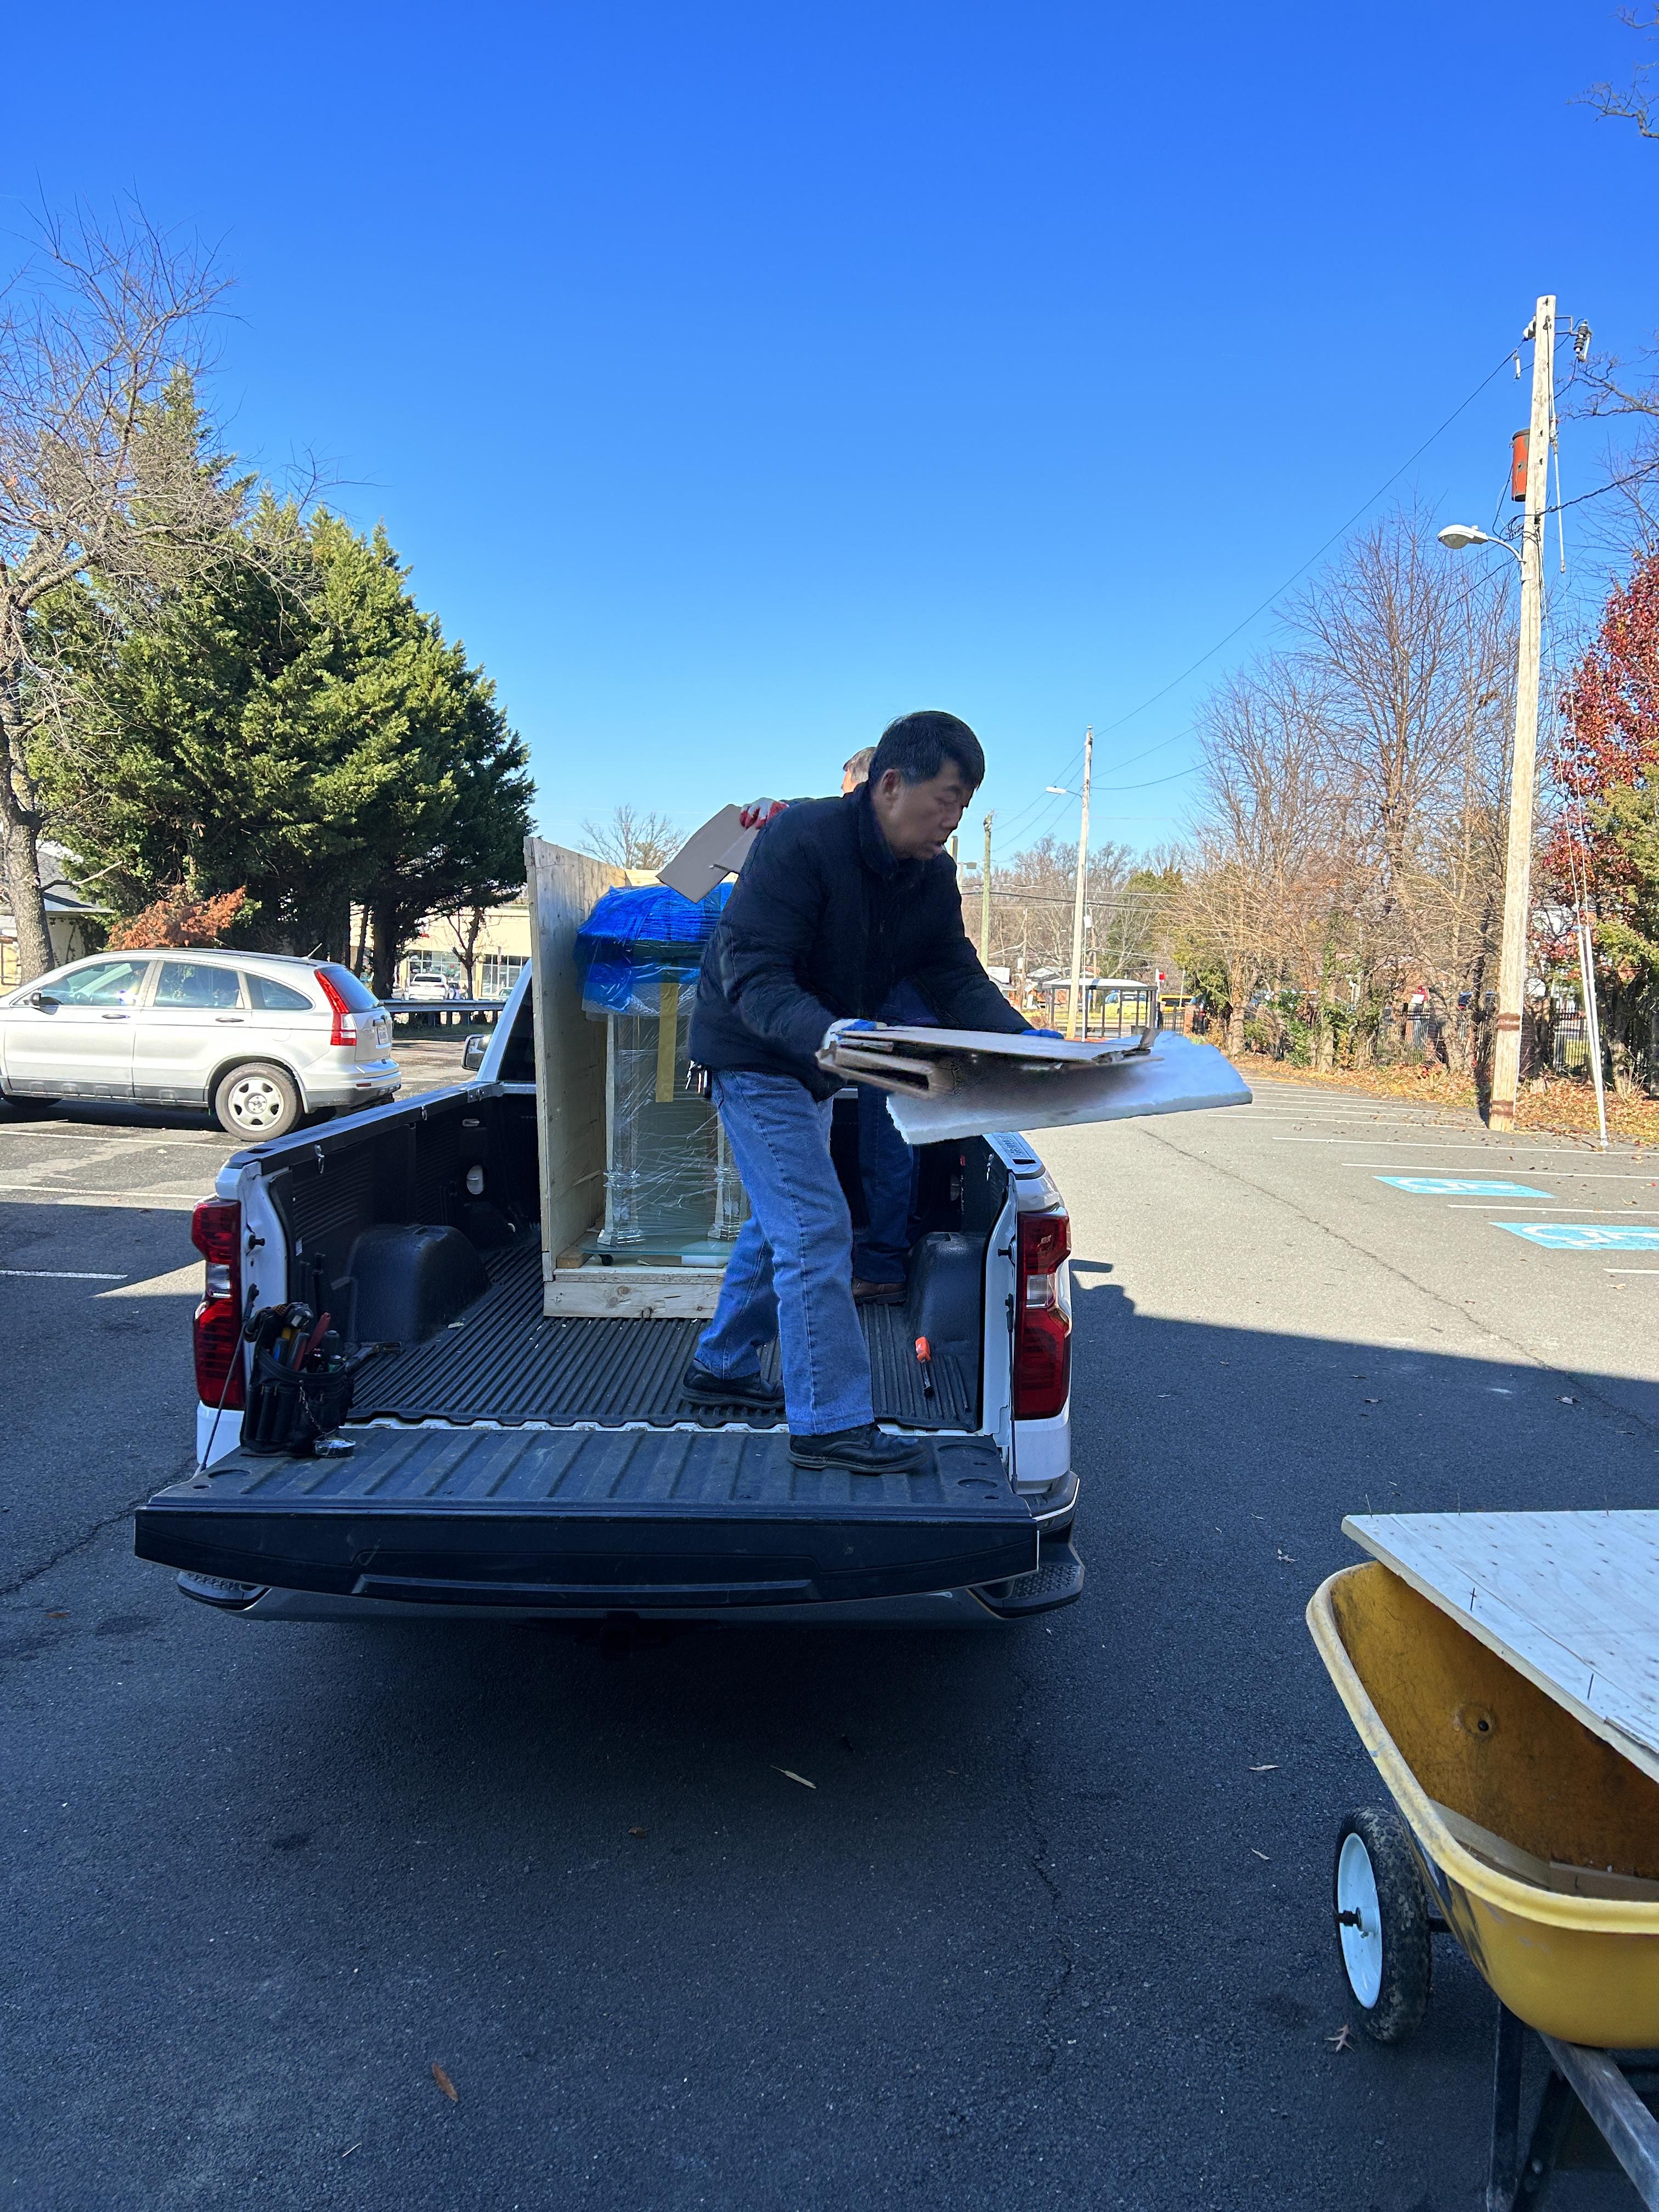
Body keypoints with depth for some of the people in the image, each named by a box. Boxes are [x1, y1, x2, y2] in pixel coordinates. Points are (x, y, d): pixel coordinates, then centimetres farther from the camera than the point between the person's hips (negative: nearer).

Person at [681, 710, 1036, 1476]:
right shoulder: (800, 840, -27)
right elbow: (750, 974, -32)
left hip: (814, 1064, 9)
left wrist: (1023, 1040, -23)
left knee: (782, 1221, 20)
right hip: (752, 1056, -9)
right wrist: (825, 1031, -49)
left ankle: (722, 1366, 37)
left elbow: (956, 978, -5)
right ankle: (829, 1423, -6)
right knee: (816, 1229, -14)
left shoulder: (932, 875, -4)